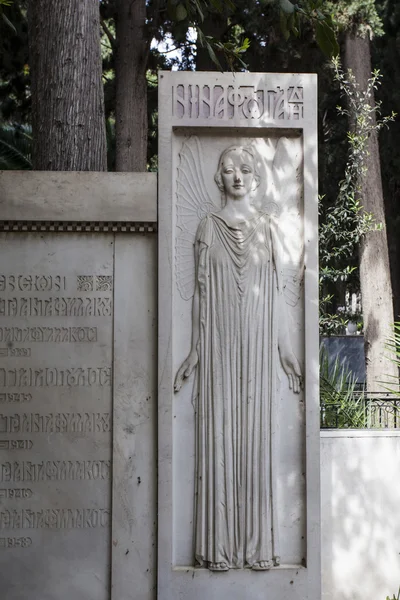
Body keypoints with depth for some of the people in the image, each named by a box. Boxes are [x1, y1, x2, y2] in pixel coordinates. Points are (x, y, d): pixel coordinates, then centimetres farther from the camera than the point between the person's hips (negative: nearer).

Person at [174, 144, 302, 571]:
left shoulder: (268, 228, 12)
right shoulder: (209, 227, 7)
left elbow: (277, 292, 12)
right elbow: (201, 291, 6)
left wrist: (286, 350, 8)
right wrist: (194, 351, 1)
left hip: (259, 344, 2)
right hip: (219, 343, -1)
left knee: (257, 436, 1)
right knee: (219, 435, -3)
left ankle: (257, 543, 7)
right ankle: (219, 546, 2)